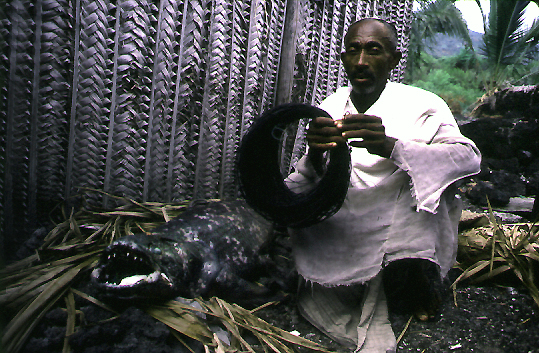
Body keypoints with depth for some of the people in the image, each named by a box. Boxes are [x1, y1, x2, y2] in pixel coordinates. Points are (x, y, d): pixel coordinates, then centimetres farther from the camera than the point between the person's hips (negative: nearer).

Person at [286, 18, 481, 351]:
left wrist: (389, 146, -40)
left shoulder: (421, 105, -8)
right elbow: (302, 182, -4)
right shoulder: (329, 109, 1)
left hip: (407, 230, -2)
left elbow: (470, 158, -24)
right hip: (340, 235, 2)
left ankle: (411, 276, -11)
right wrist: (315, 153, -30)